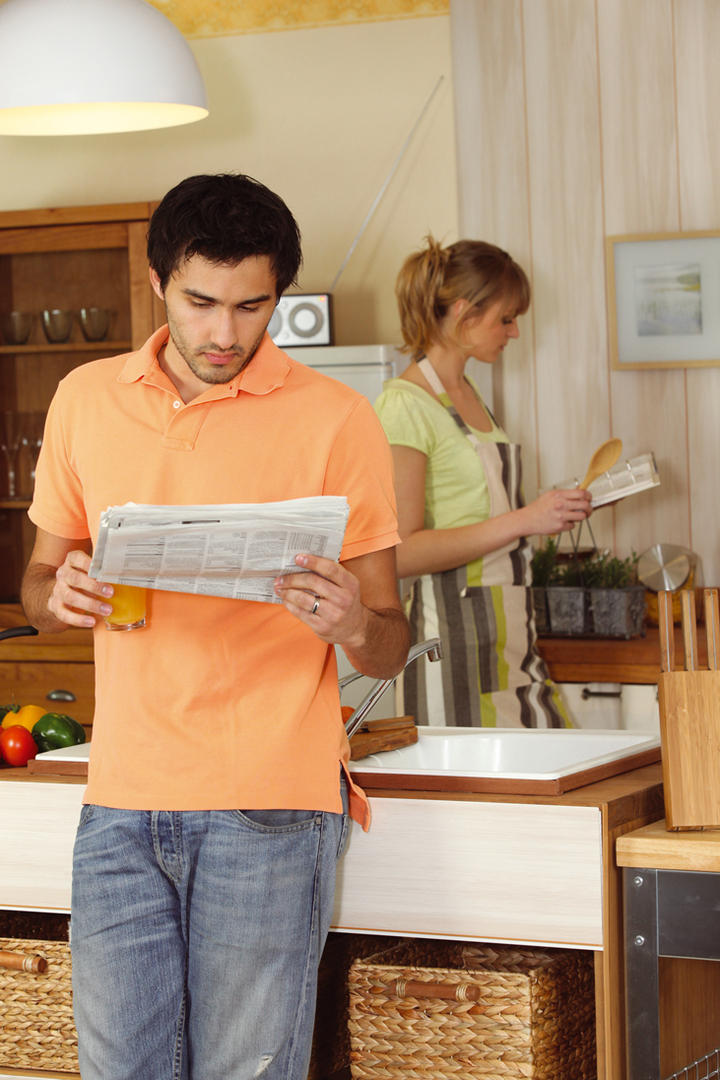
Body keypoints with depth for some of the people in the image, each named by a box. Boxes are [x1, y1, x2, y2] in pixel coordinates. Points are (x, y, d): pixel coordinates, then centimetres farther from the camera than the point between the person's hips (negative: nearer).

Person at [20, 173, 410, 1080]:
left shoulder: (335, 419, -1)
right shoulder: (86, 400, 10)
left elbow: (389, 648, 1)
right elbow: (39, 582, 18)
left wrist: (354, 624, -23)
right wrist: (58, 592, -6)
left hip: (270, 807, -3)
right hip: (121, 803, 3)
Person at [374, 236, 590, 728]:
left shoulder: (469, 393, 17)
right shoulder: (405, 405, -11)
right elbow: (403, 552, -19)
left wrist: (554, 512, 13)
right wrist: (521, 520, -21)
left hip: (511, 635, 9)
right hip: (453, 644, -9)